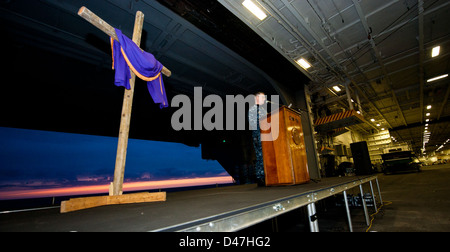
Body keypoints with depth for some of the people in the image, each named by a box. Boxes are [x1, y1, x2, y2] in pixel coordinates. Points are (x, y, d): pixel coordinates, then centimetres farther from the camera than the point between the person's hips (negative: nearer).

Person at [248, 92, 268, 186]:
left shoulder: (264, 110, 27)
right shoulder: (252, 109, 3)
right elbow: (252, 123, -8)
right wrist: (257, 135, -16)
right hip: (258, 135, -7)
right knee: (260, 156, -9)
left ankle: (265, 177, 9)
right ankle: (259, 178, -3)